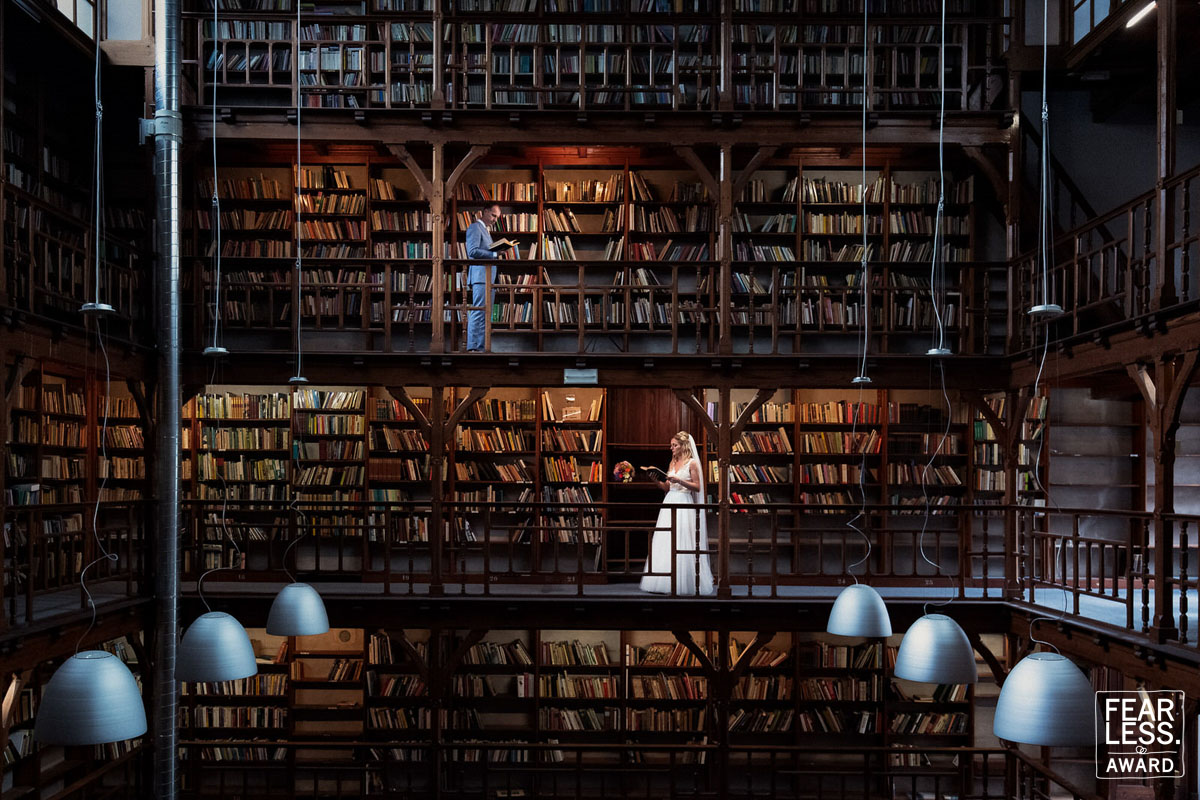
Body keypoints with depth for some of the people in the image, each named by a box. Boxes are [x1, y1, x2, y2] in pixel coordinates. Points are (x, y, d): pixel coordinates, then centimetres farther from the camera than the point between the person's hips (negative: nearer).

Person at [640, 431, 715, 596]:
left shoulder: (692, 463, -4)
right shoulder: (672, 463, 16)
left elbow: (697, 487, -8)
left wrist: (679, 480, -17)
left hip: (684, 504, -7)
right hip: (670, 503, 7)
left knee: (681, 544, -7)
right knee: (665, 543, 4)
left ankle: (683, 583, -1)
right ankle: (666, 583, 8)